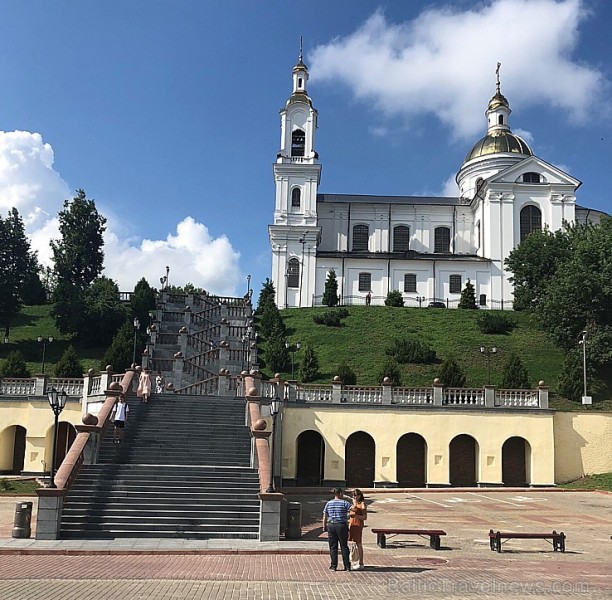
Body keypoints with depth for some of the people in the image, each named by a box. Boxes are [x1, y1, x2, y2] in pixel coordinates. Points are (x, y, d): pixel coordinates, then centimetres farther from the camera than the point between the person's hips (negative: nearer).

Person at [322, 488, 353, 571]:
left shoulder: (328, 503, 6)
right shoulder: (345, 503, -6)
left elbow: (325, 516, 8)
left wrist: (324, 526, 15)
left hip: (331, 526, 3)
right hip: (342, 526, -2)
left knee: (333, 547, 8)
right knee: (344, 546, 5)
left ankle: (333, 566, 9)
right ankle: (347, 566, 7)